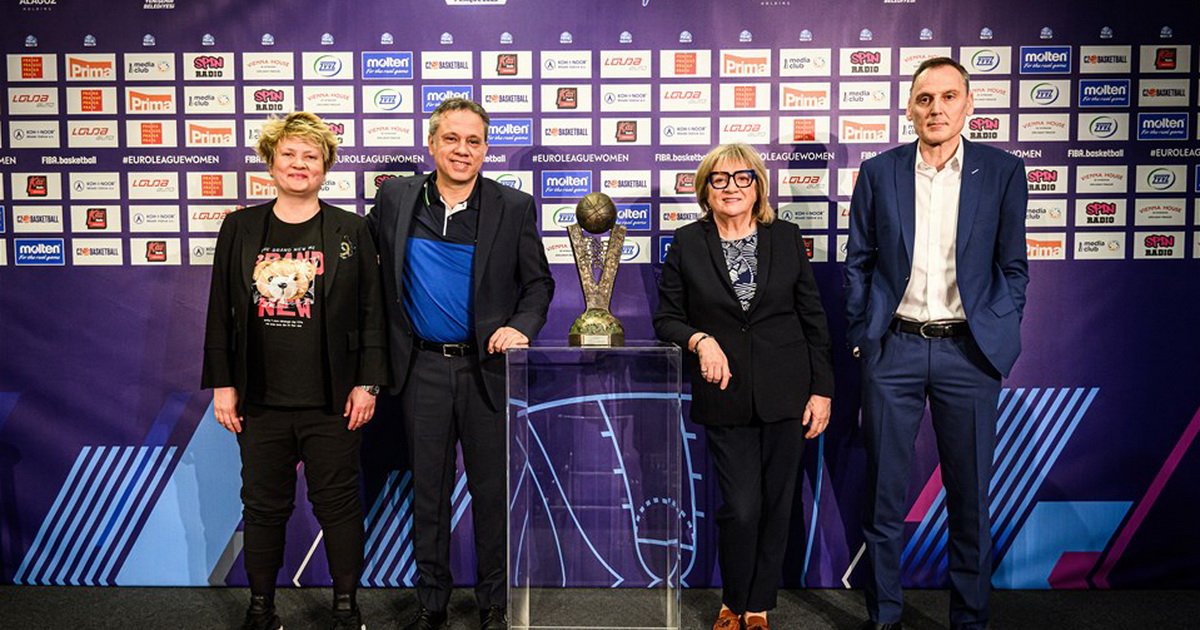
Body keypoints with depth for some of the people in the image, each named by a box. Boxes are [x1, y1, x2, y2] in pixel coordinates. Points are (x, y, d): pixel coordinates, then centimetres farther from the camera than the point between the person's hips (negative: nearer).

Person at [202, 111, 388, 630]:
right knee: (264, 505, 12)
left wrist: (366, 383, -5)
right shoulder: (240, 229, 5)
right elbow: (221, 311, 6)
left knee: (338, 503, 7)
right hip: (260, 400, 2)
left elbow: (371, 313, 0)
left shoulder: (351, 231, 1)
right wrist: (221, 384, 2)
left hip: (332, 401, -1)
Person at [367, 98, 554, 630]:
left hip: (487, 366, -1)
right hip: (423, 368, 2)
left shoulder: (514, 208, -1)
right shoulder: (395, 198, 3)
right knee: (428, 490, 12)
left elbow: (538, 283, 5)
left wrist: (521, 327, -15)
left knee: (492, 490, 8)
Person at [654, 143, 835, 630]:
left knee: (776, 505, 8)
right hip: (725, 397, -1)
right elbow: (666, 319, 5)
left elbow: (813, 318, 7)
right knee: (741, 507, -5)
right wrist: (700, 340, -16)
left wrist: (822, 389, 3)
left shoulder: (785, 238, 5)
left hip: (784, 394, 2)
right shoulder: (687, 244, 2)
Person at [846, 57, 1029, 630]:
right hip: (892, 349, 0)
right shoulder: (878, 172, 5)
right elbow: (858, 263, 8)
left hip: (968, 352, 0)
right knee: (884, 493, 8)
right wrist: (859, 337, 3)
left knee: (970, 497, 9)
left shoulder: (1003, 172, 4)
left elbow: (1012, 267, 8)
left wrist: (998, 336, 0)